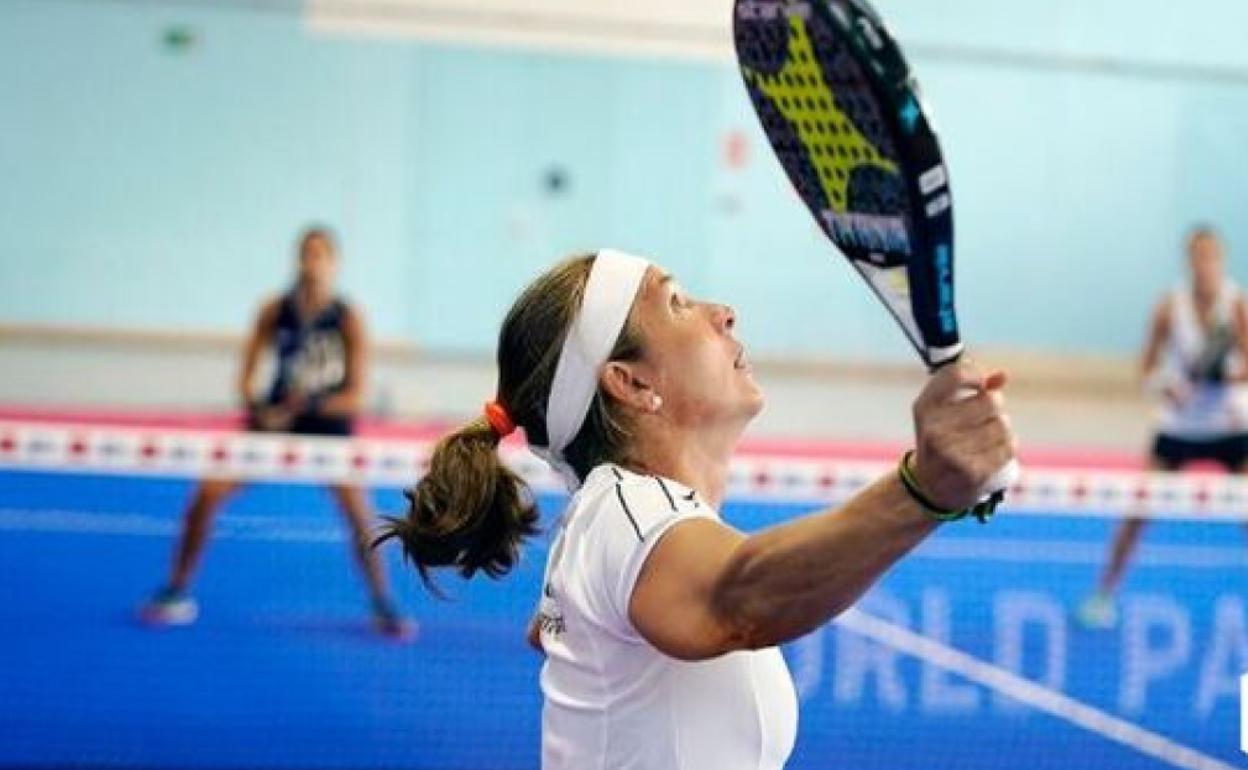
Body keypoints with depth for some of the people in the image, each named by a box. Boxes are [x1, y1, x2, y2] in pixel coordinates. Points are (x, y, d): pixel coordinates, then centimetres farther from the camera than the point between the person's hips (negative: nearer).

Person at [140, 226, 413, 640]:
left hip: (329, 424, -2)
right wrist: (255, 409, -20)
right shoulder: (276, 310, -5)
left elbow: (356, 395, -14)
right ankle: (177, 591, 7)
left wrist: (306, 405, -26)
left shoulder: (348, 319, -11)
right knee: (208, 493, -9)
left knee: (359, 512, -19)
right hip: (275, 420, 2)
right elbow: (246, 375, -1)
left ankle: (383, 606, 1)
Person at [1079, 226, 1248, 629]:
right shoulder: (1170, 307, -7)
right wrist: (1164, 386, -23)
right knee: (1138, 510, -5)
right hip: (1179, 425, 1)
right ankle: (1104, 595, 8)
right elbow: (1148, 369, -3)